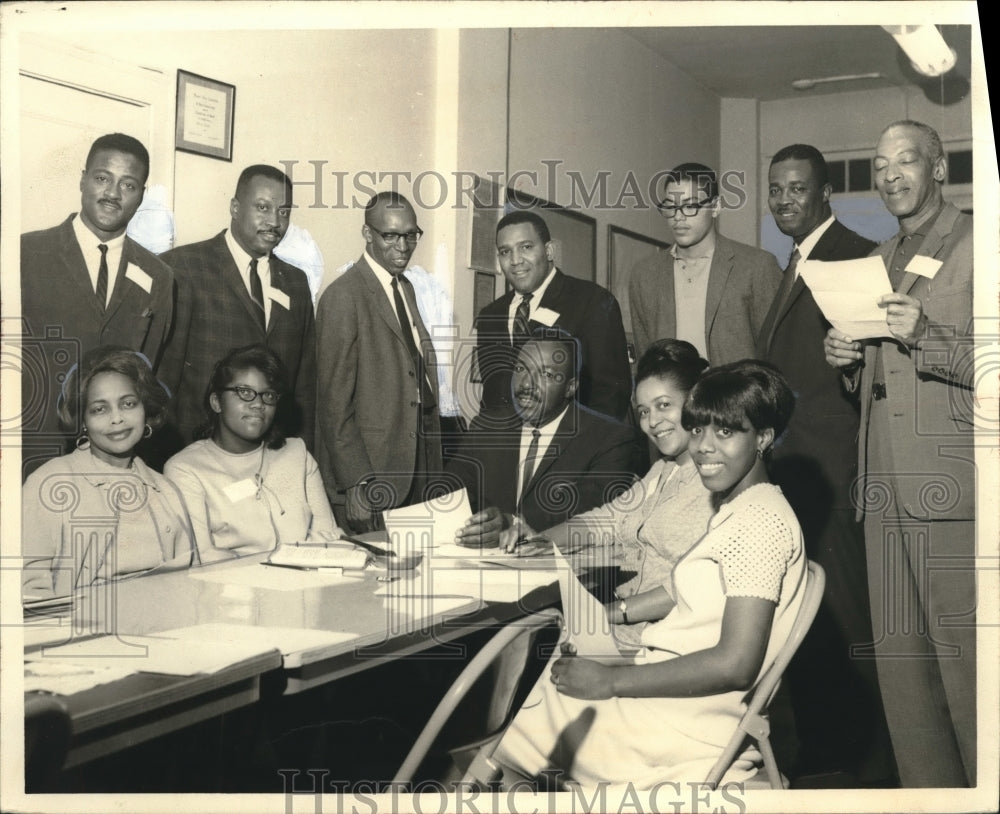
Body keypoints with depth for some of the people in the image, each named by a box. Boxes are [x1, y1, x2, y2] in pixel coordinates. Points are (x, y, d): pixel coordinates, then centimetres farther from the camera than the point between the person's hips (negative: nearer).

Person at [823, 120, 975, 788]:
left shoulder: (976, 247, 0)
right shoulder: (879, 261, 21)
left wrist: (926, 337, -20)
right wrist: (848, 358, 7)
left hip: (951, 487, -6)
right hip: (885, 489, 7)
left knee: (964, 662, -4)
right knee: (899, 661, 9)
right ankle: (927, 791, 21)